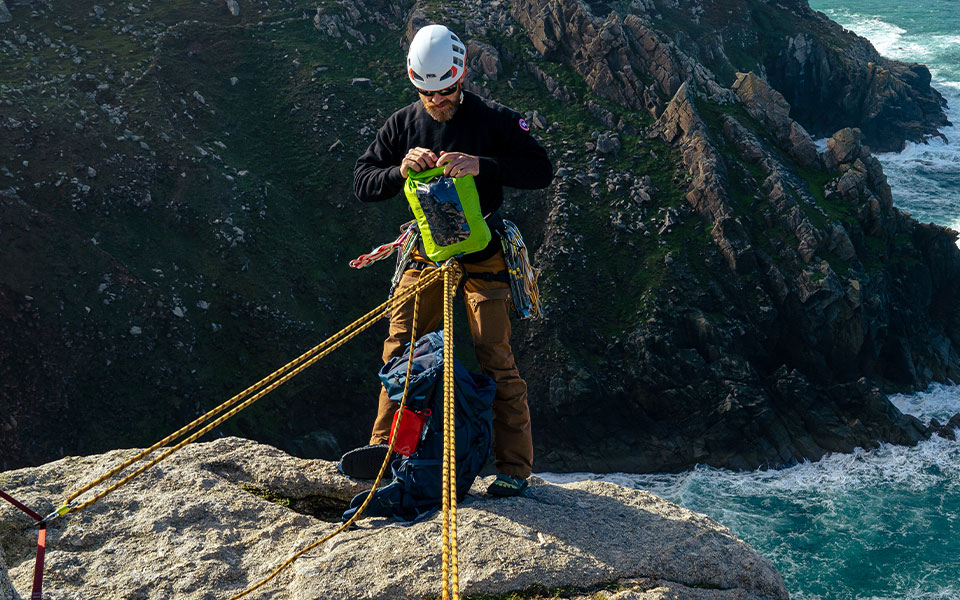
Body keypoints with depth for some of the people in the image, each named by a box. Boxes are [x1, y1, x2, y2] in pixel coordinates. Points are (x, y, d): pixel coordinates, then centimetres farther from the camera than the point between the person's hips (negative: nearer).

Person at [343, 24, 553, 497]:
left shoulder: (493, 119, -8)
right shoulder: (403, 124, 3)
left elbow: (541, 171, -15)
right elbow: (362, 183, 2)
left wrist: (482, 165, -29)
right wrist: (399, 170, -19)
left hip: (482, 256, -4)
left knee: (495, 360, -9)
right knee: (399, 353, 0)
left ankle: (514, 466, -4)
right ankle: (387, 445, 13)